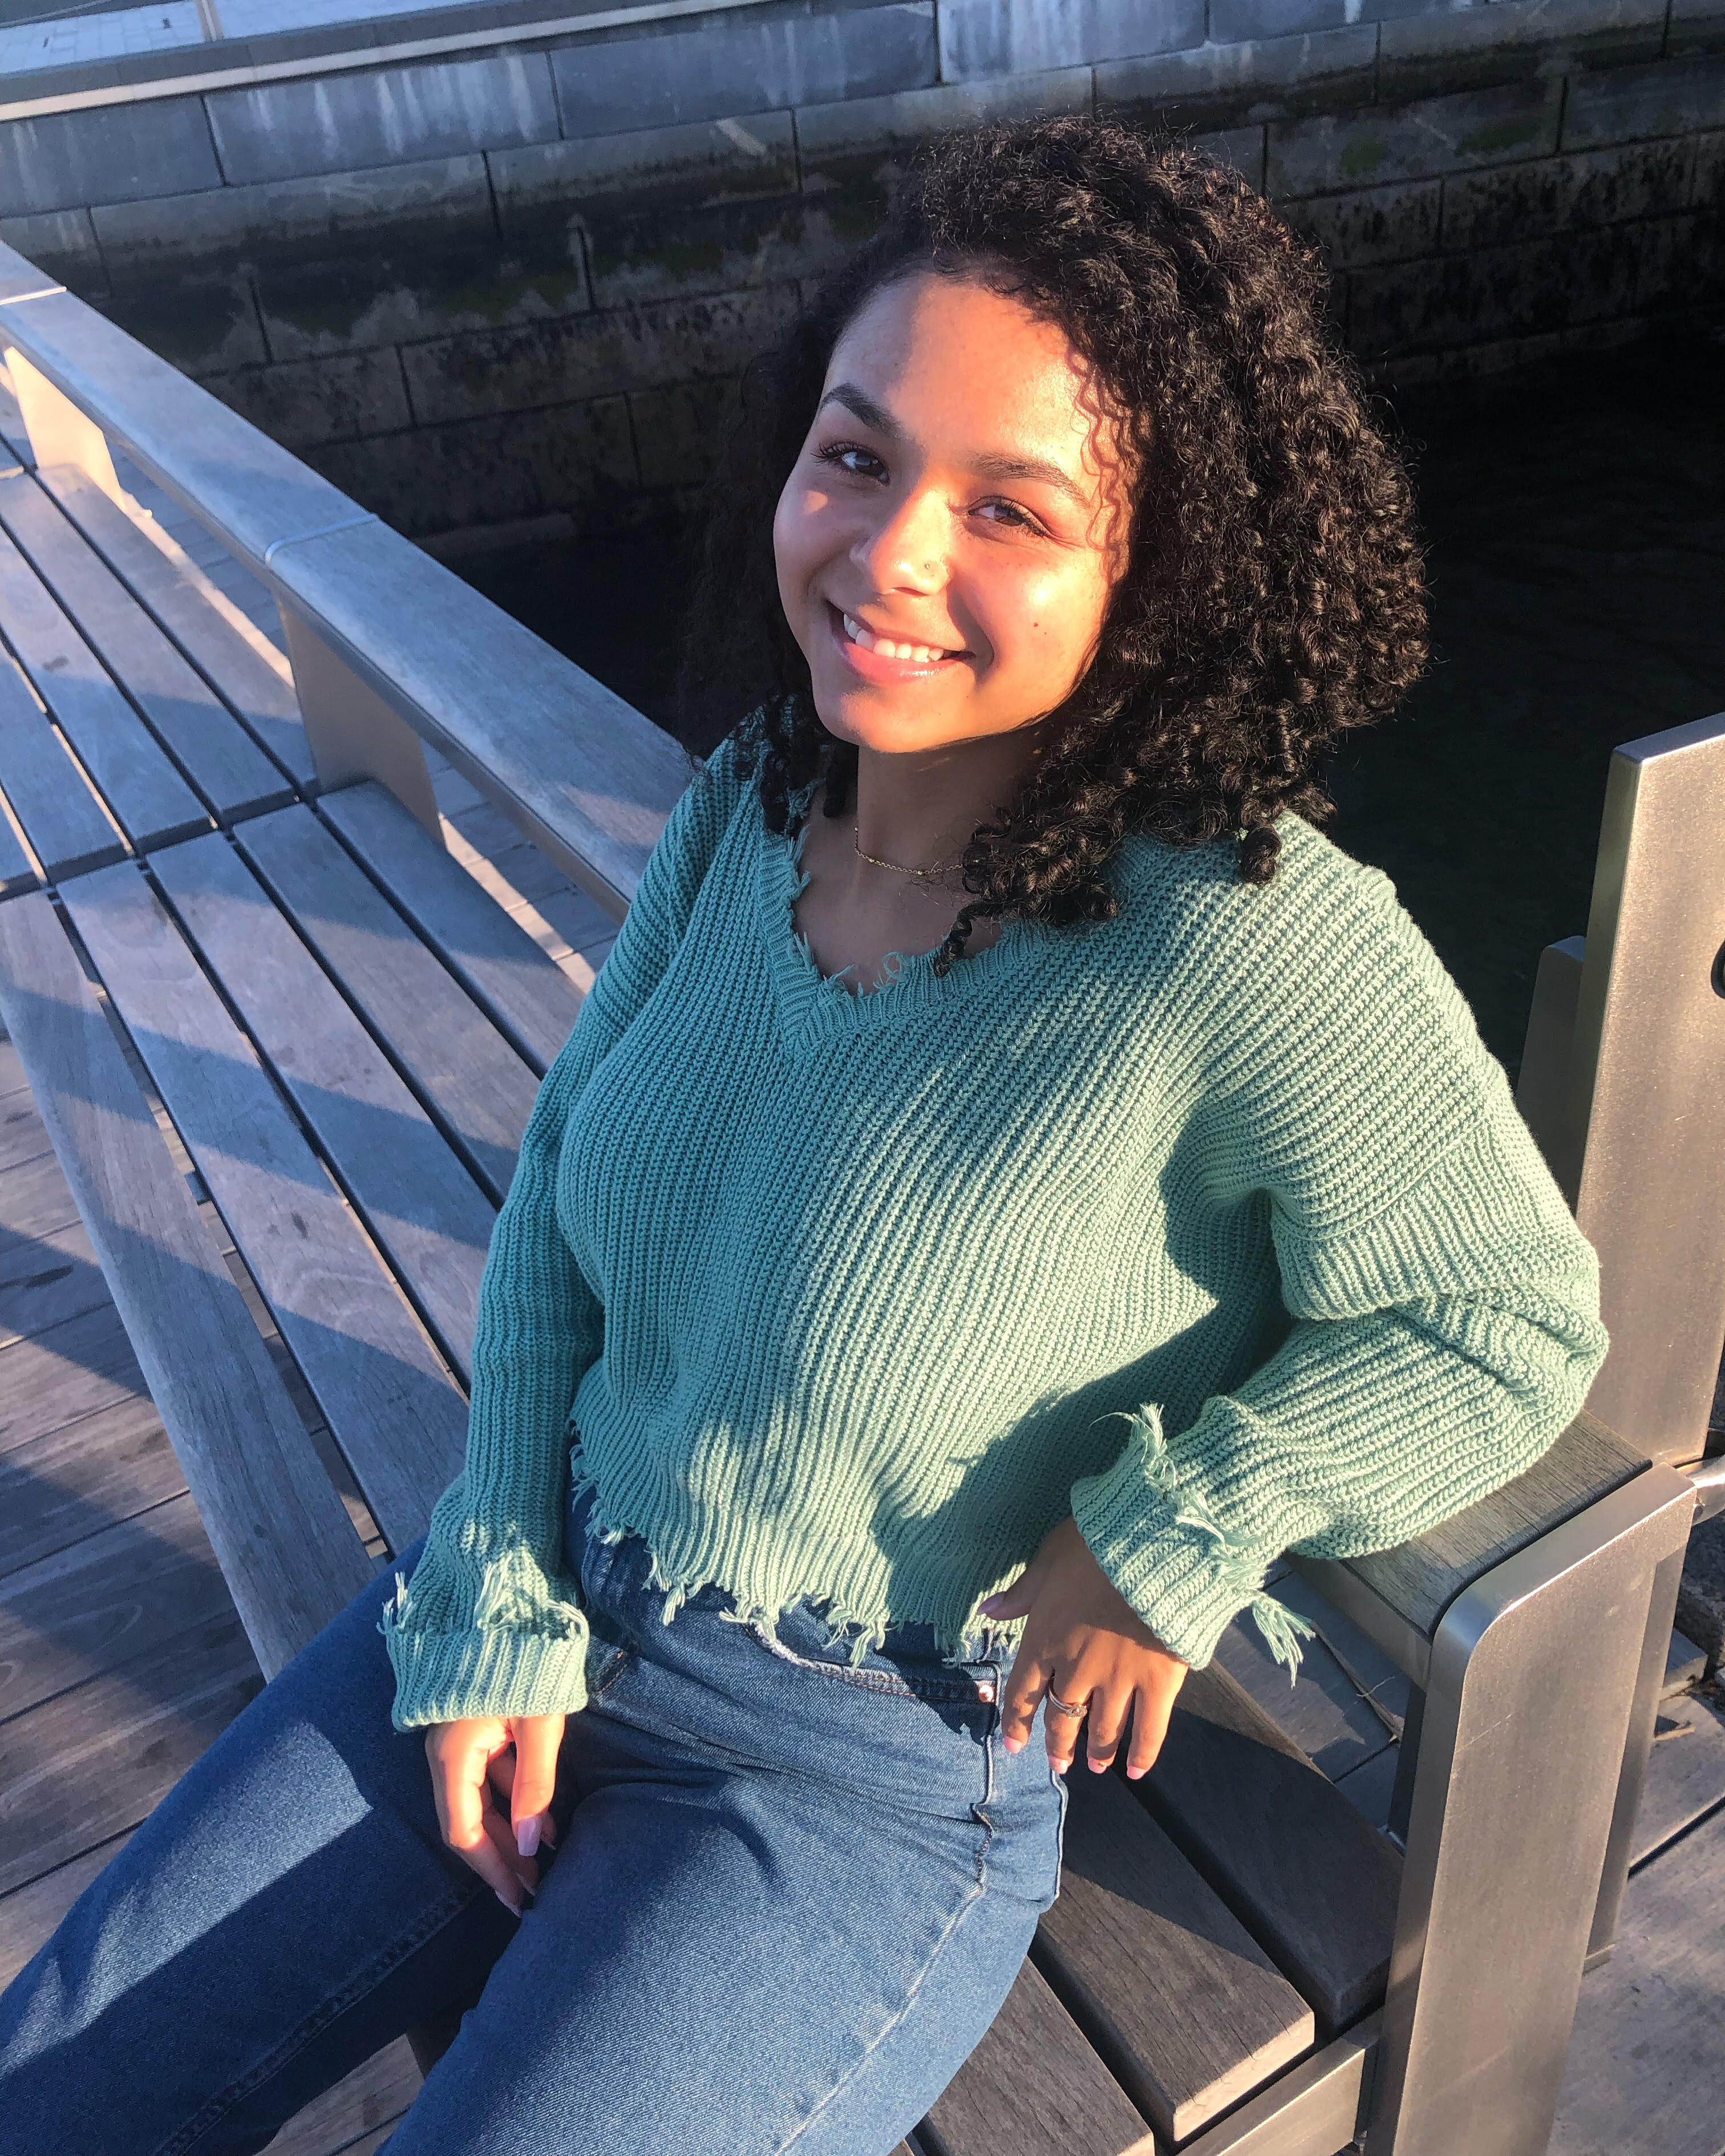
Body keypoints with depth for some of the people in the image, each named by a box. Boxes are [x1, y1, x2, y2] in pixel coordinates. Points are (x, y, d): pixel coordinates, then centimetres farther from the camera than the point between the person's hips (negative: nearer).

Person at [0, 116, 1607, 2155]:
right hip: (533, 1621, 6)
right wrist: (496, 1607, -3)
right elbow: (558, 1196, 1)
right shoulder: (750, 800, -8)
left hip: (872, 1773, -5)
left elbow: (1511, 1324, -13)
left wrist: (1175, 1526, -17)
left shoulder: (1264, 949, -27)